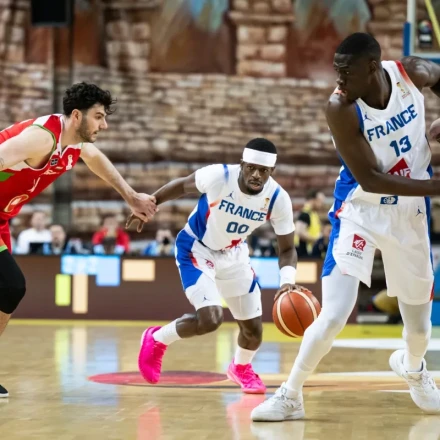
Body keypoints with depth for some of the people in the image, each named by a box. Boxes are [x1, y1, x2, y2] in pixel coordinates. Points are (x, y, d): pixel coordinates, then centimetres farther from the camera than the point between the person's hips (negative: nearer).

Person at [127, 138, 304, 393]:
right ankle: (157, 340, 5)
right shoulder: (218, 176, -31)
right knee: (211, 318, -24)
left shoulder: (278, 199, -22)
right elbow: (182, 186, -11)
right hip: (196, 249, -4)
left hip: (234, 254, 4)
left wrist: (288, 281, -33)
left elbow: (287, 249, -15)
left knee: (253, 326, 9)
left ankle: (241, 368, 44)